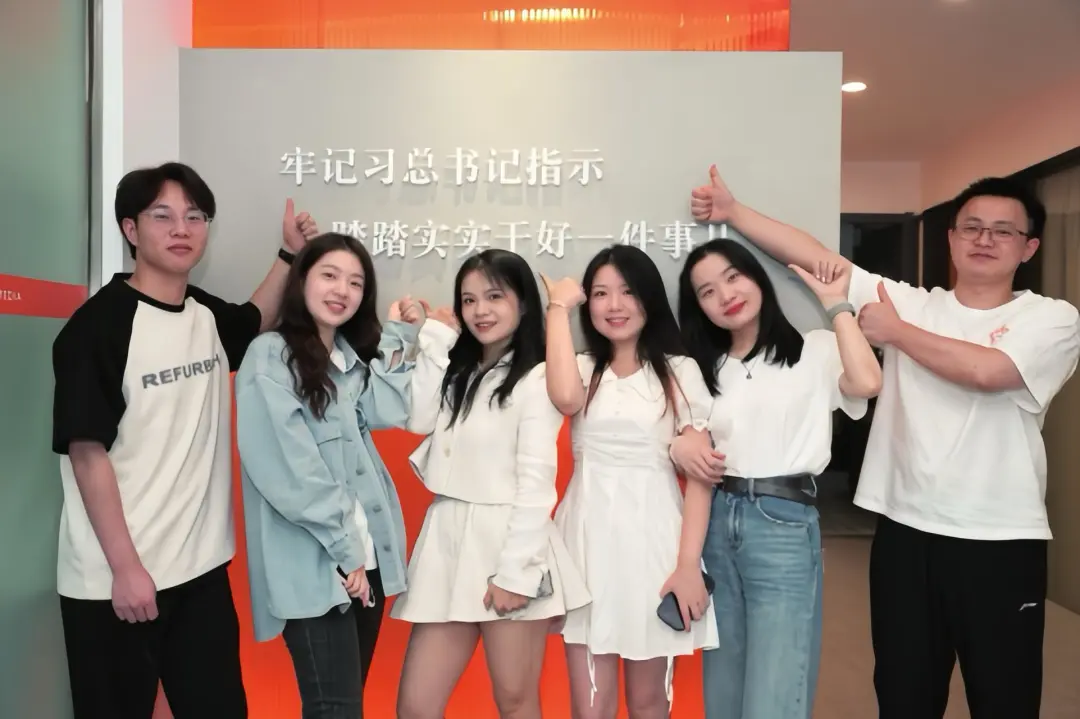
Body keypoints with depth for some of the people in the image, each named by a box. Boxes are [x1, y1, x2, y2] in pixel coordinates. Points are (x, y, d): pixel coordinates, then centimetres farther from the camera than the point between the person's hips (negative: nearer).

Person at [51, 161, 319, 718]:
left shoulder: (207, 314, 4)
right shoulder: (98, 325, -12)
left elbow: (256, 322, 27)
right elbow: (87, 452, -14)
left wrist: (290, 254, 13)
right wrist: (126, 568, -14)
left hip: (201, 568, 5)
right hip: (114, 580, -5)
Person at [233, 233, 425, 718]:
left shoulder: (351, 355, 15)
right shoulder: (271, 356, -7)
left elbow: (384, 412, -2)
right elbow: (289, 473, -15)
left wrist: (398, 338, -1)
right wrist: (344, 548, -13)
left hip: (367, 552, 7)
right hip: (312, 564, -7)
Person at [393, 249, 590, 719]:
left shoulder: (536, 378, -7)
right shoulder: (458, 373, 17)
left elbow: (536, 480, -12)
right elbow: (418, 420, -1)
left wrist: (515, 571, -16)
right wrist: (436, 340, 3)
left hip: (506, 543, -6)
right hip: (447, 541, 6)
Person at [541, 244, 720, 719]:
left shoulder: (680, 371, 2)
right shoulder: (583, 368, 8)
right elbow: (565, 399, -18)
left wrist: (689, 563, -11)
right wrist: (558, 307, -7)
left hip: (653, 538, -1)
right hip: (588, 538, 2)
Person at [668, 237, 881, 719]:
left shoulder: (815, 351, 3)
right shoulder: (707, 369, 16)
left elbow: (867, 383, -19)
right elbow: (689, 446, 14)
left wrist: (835, 305, -7)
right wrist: (679, 446, -10)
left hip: (784, 525, -4)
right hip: (716, 524, 5)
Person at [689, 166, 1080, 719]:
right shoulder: (910, 305, 5)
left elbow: (985, 370, -22)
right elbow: (816, 257, -2)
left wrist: (895, 331, -8)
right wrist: (732, 211, -7)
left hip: (1001, 543, -1)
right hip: (905, 532, 2)